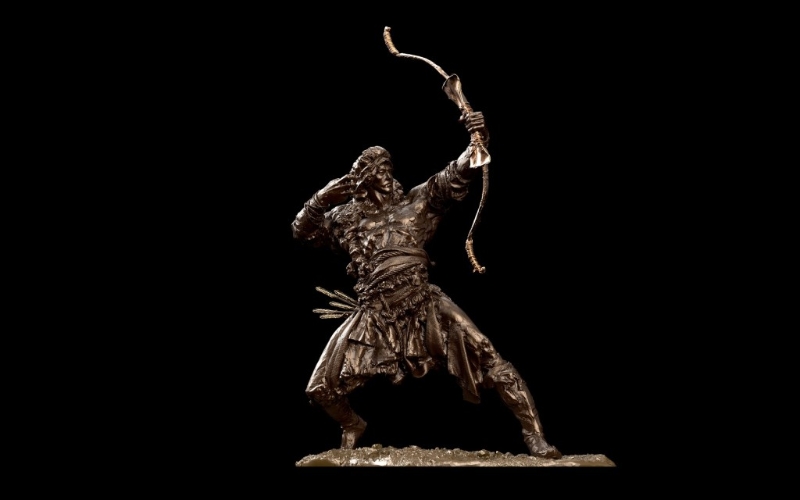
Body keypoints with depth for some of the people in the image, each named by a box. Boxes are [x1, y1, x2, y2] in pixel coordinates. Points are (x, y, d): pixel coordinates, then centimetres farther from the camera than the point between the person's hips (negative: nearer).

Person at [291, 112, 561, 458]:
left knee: (488, 361, -15)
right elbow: (301, 231, 13)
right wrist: (321, 200, -5)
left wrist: (478, 141, -25)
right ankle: (353, 425, 39)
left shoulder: (418, 202, 5)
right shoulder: (346, 218, 11)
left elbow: (457, 176, -6)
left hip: (425, 308, -2)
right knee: (321, 389, 6)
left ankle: (533, 435, -5)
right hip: (374, 316, 2)